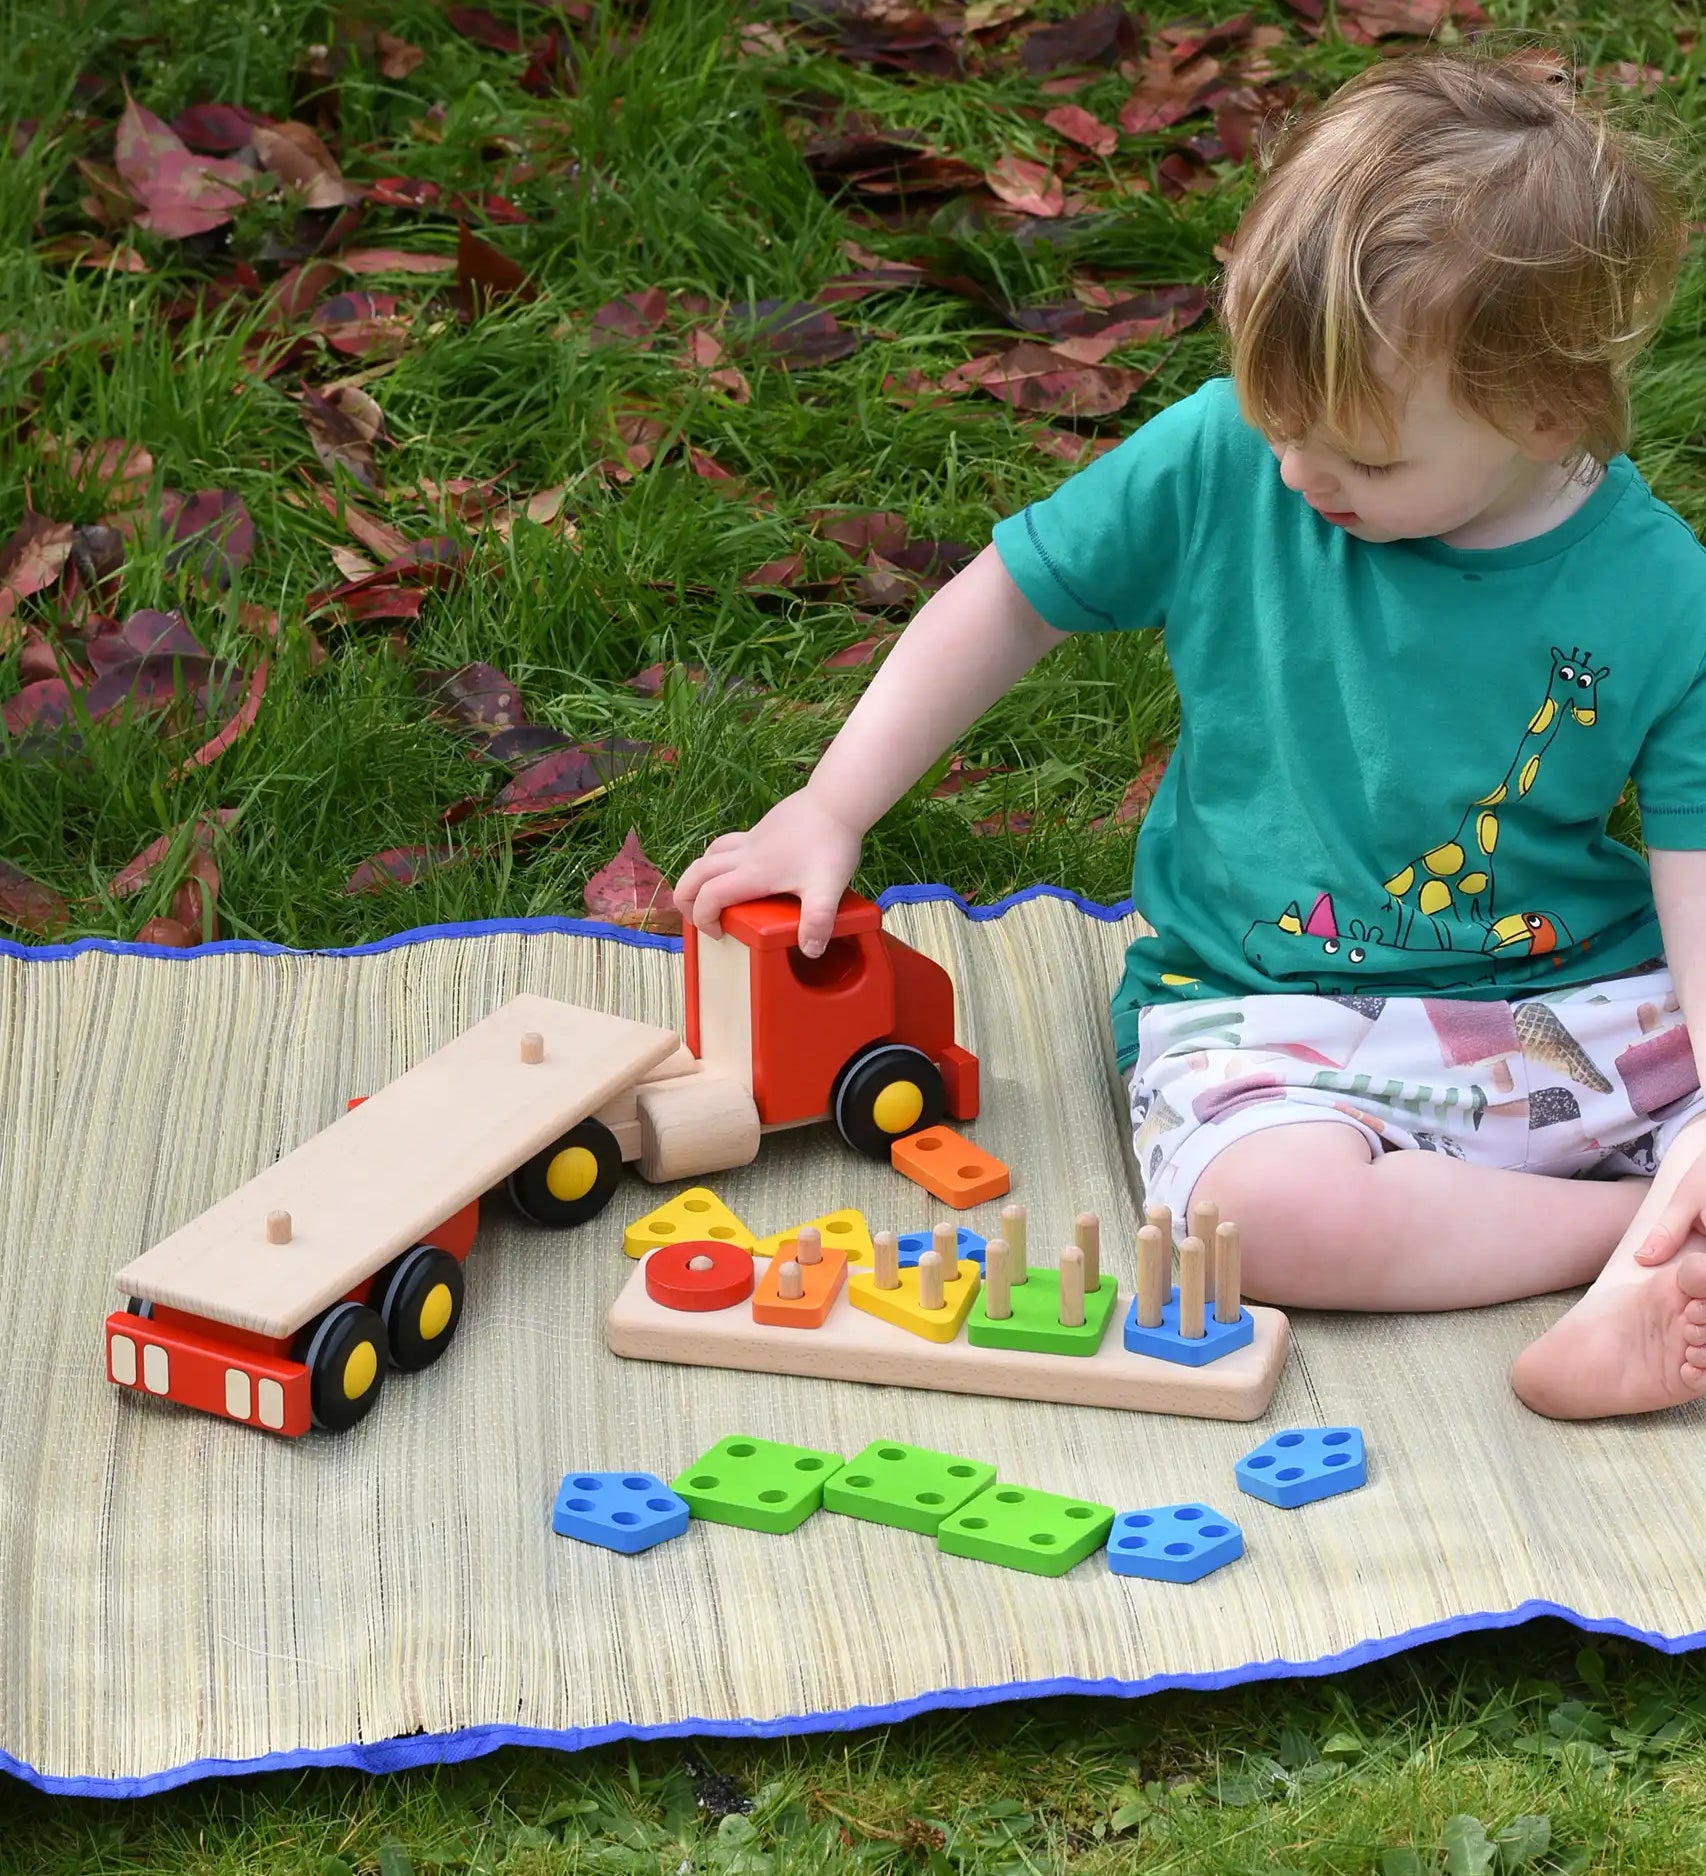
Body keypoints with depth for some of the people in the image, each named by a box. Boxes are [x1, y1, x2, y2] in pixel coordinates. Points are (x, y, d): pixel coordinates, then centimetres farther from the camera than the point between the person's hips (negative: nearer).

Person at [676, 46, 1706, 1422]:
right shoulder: (1221, 458, -8)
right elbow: (1008, 599, 6)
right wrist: (825, 814, 2)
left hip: (1575, 999, 1)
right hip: (1271, 997, 0)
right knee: (1271, 1210, -34)